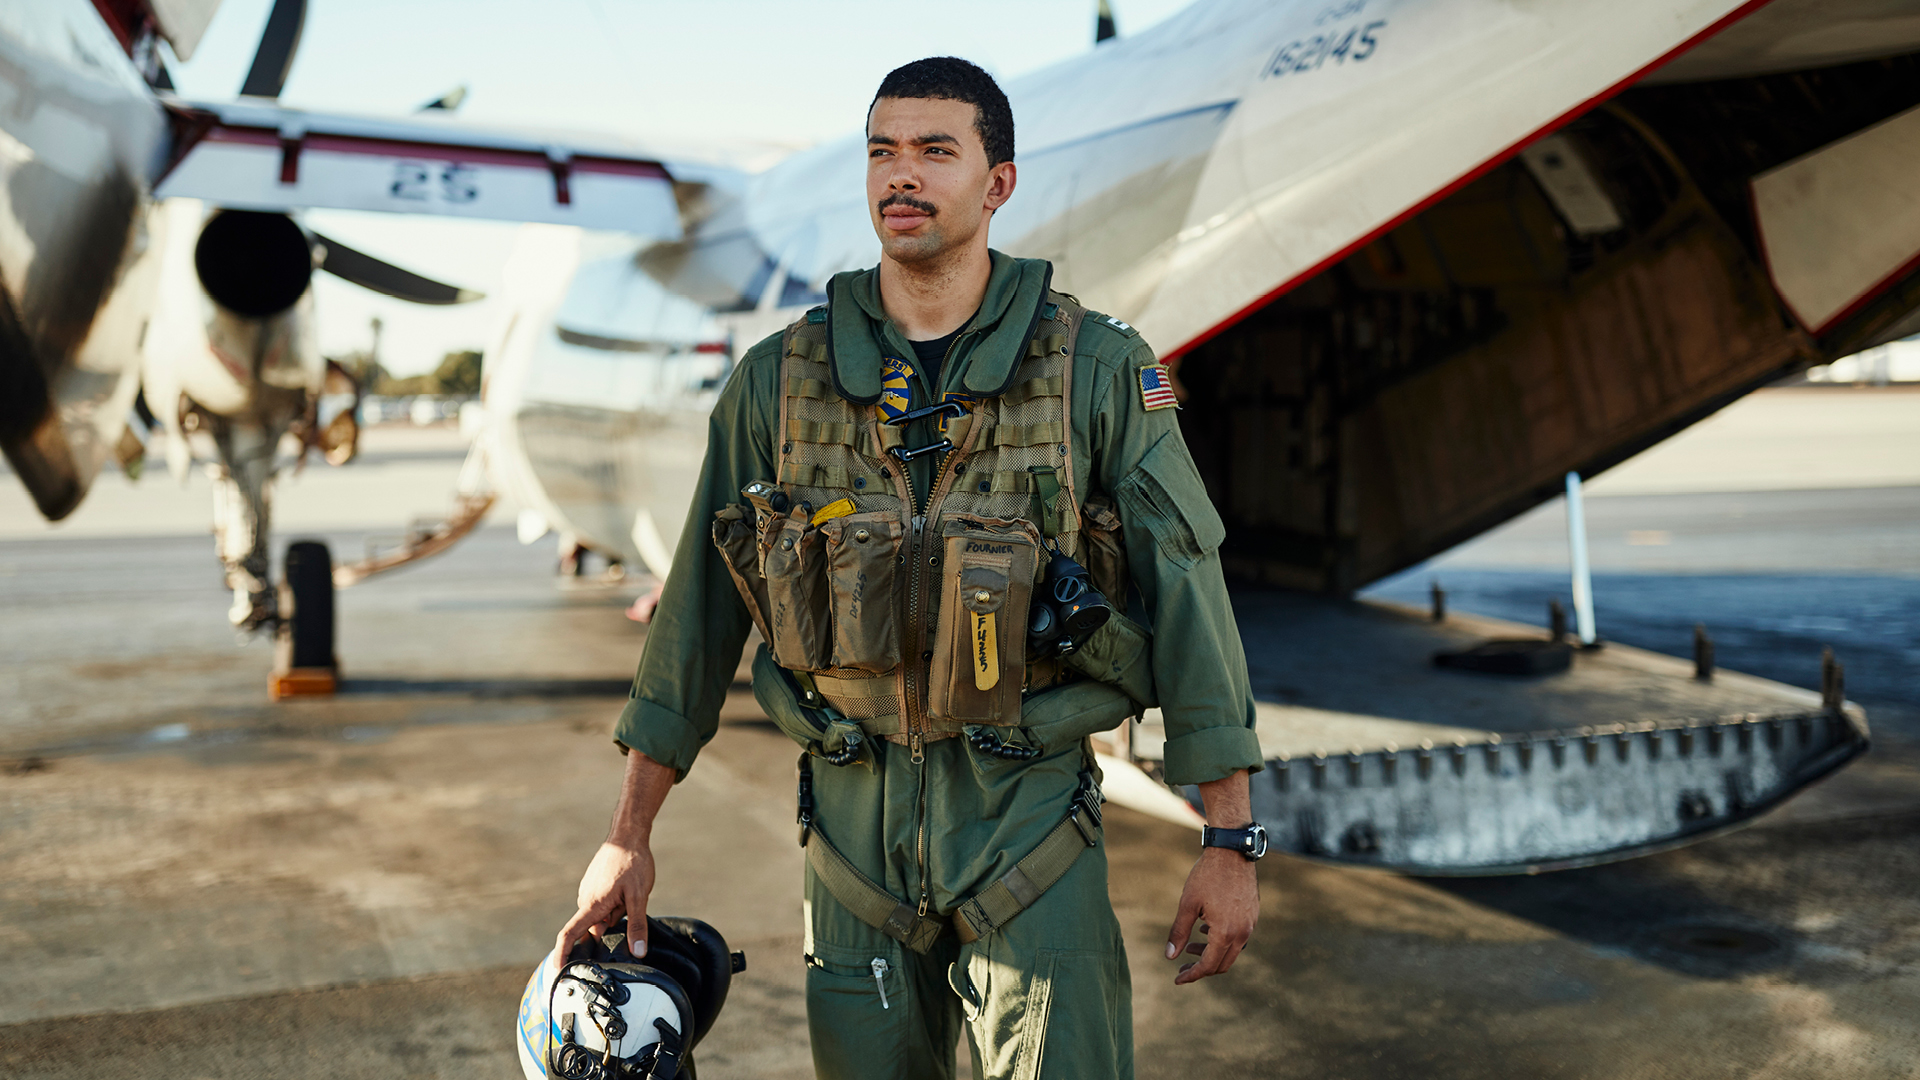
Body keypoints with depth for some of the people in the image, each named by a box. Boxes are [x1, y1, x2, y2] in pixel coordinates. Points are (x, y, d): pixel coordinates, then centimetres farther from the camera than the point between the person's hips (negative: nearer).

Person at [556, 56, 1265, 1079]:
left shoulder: (1098, 370, -3)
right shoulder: (778, 380, 3)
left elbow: (1186, 594, -2)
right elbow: (700, 607, 8)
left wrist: (1230, 842, -5)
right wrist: (629, 834, 8)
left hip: (1026, 813, -2)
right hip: (850, 814, 2)